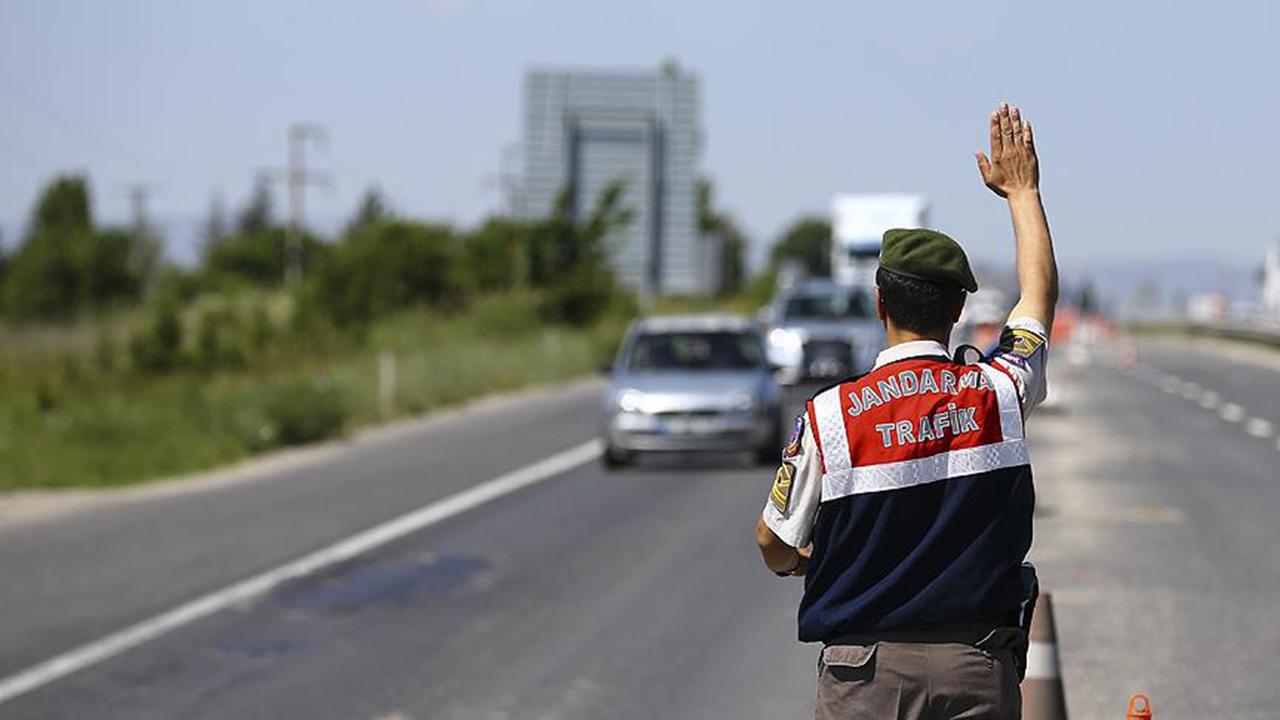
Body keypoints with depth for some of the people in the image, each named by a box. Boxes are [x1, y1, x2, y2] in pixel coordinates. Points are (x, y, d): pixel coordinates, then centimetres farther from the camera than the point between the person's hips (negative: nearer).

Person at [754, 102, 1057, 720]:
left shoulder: (828, 417, -8)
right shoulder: (999, 393, -2)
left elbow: (774, 545, 4)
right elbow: (1040, 291, 19)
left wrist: (797, 563, 29)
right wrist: (1022, 190, 34)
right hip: (979, 668, 2)